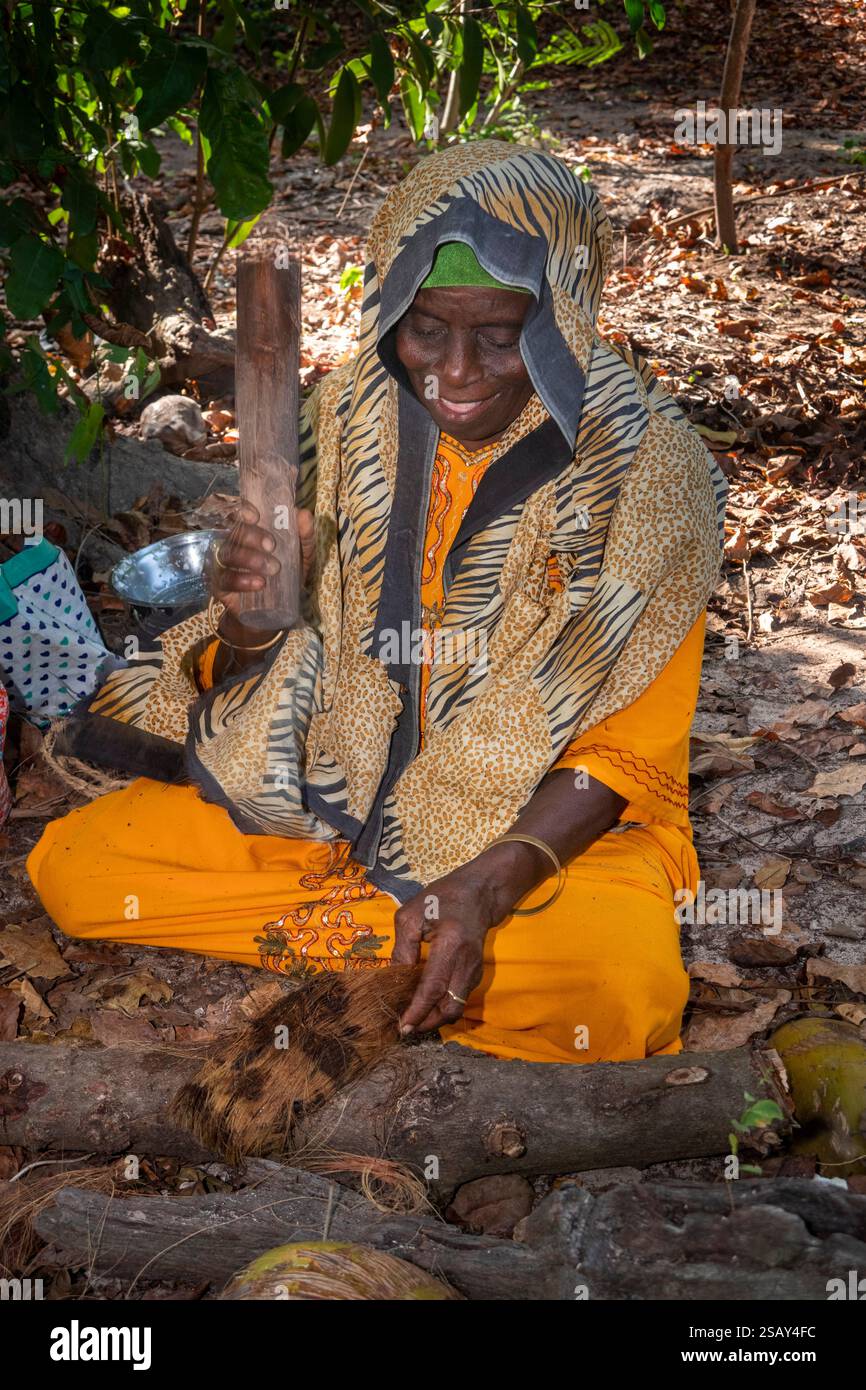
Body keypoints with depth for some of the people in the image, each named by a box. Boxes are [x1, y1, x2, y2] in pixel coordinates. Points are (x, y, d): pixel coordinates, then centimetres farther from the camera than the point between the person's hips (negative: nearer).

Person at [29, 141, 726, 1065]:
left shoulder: (643, 467, -13)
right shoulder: (350, 419, -3)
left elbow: (632, 745, -10)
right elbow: (243, 690, 3)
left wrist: (494, 880, -27)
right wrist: (249, 614, -22)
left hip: (554, 822, -3)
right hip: (331, 794, 4)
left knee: (619, 983, -36)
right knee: (70, 864, -13)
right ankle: (396, 929, -7)